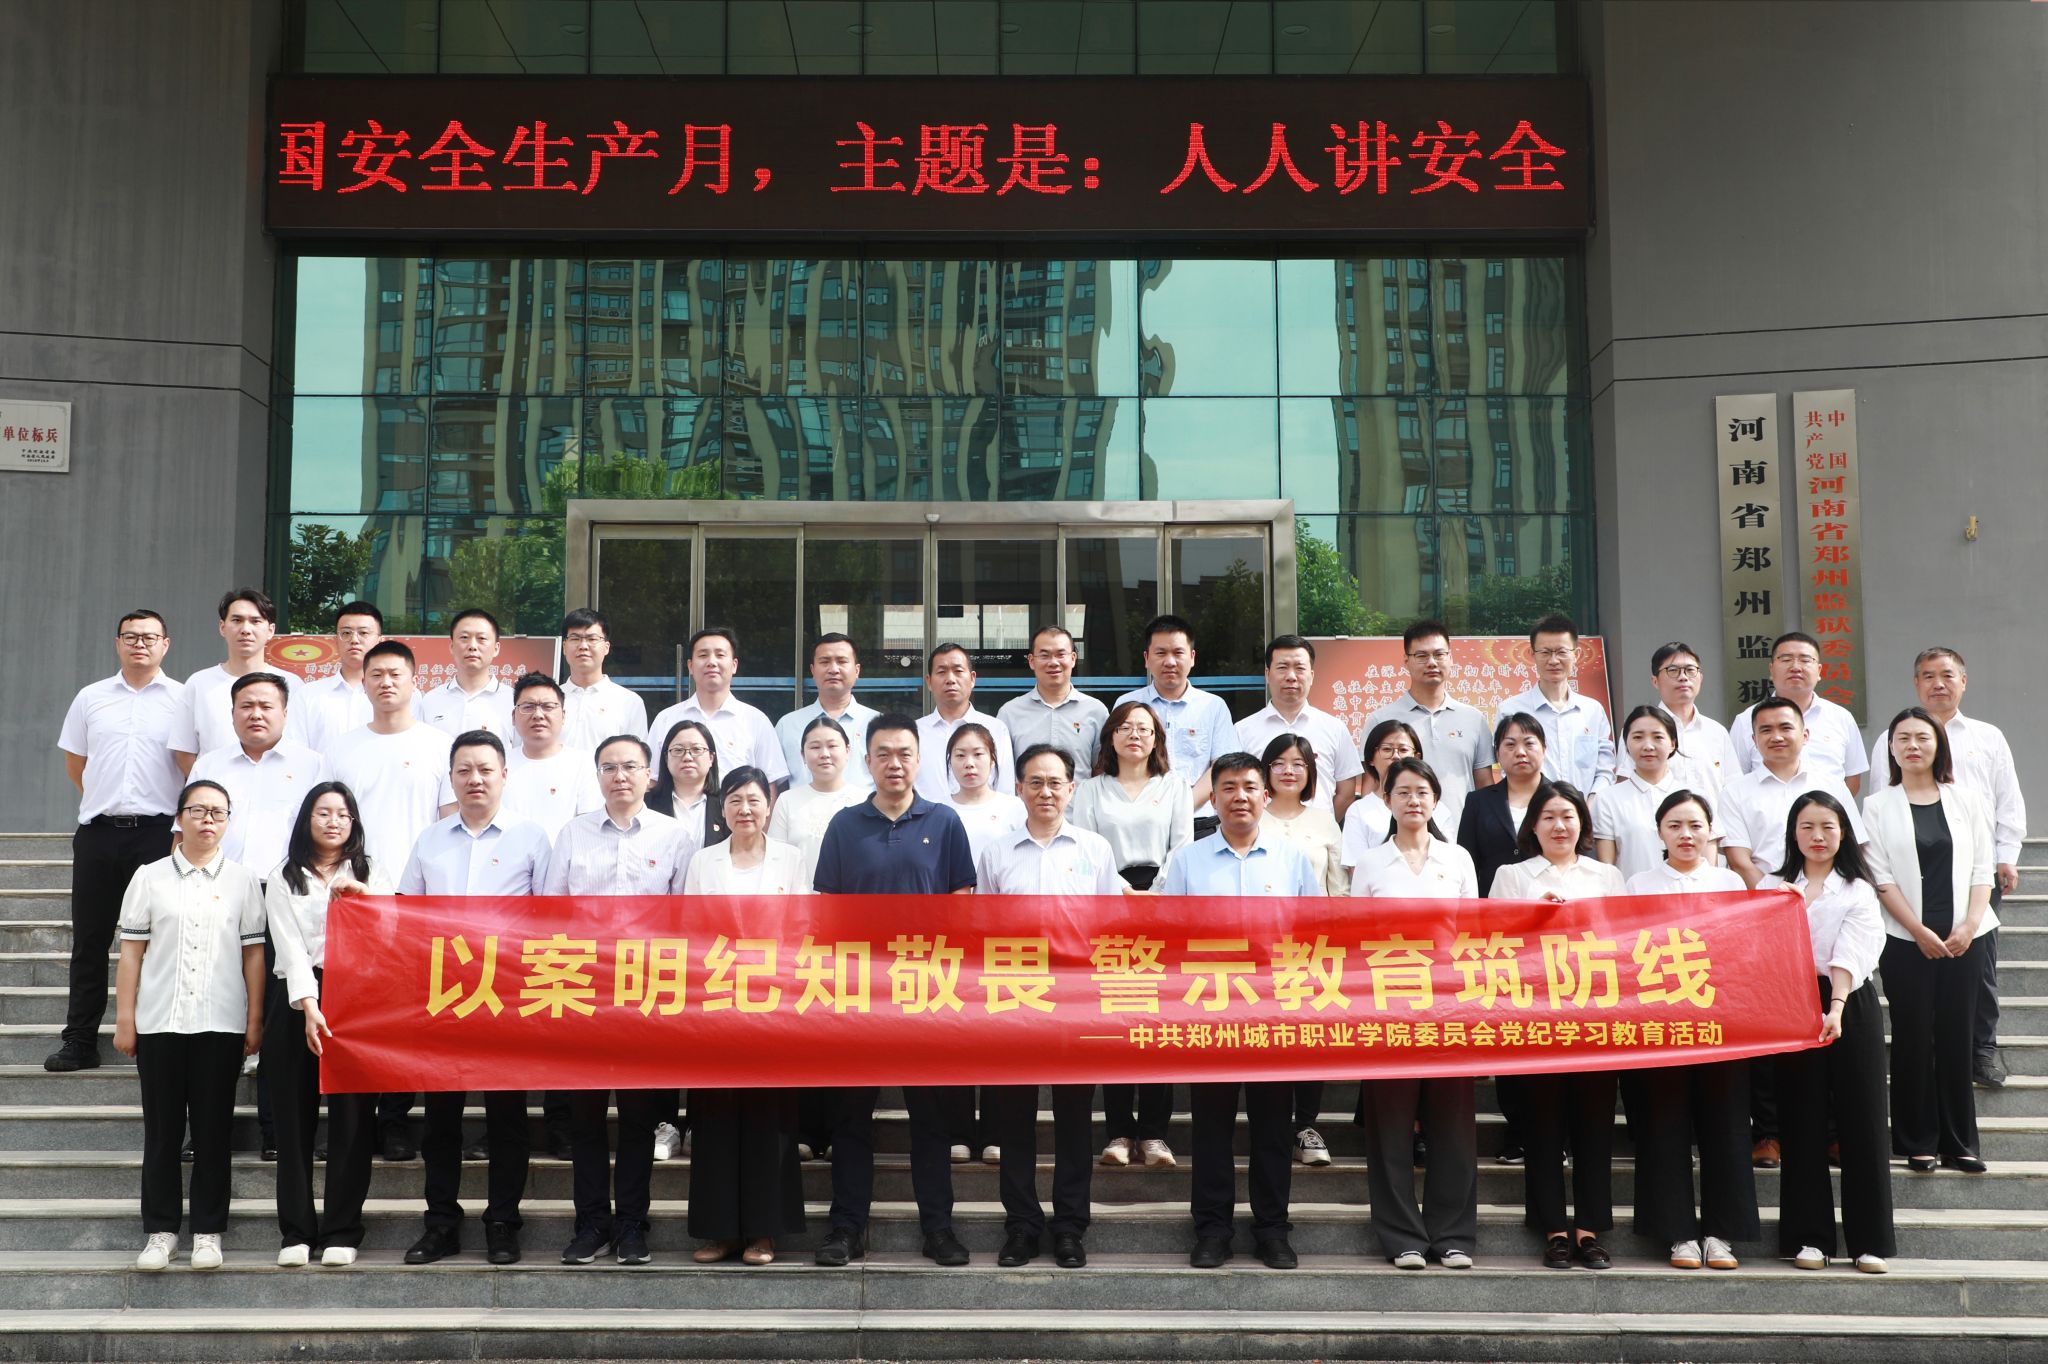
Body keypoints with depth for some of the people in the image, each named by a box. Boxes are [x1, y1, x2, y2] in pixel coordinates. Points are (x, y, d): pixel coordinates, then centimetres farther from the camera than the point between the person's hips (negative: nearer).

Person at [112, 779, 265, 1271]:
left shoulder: (242, 880, 6)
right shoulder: (150, 877, 6)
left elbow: (253, 954, 5)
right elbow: (131, 952, 5)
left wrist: (255, 1021, 1)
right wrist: (124, 1018, 0)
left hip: (221, 1025, 0)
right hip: (158, 1024, 0)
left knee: (213, 1130, 3)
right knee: (162, 1130, 5)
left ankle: (208, 1230, 12)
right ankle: (160, 1230, 14)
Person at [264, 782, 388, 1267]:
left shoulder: (372, 875, 15)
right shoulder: (284, 879, 11)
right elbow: (290, 946, -2)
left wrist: (365, 896, -8)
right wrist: (309, 1006, -15)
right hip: (297, 1003, 0)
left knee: (352, 1117, -3)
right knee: (294, 1118, 0)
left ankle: (342, 1230, 3)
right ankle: (296, 1231, 6)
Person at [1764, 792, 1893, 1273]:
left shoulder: (1858, 891, 3)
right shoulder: (1773, 887, 10)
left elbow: (1849, 955, -11)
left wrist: (1835, 1008, -24)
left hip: (1850, 1005, -1)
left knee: (1861, 1118, 0)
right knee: (1802, 1120, 3)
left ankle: (1870, 1239, 6)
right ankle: (1809, 1235, 9)